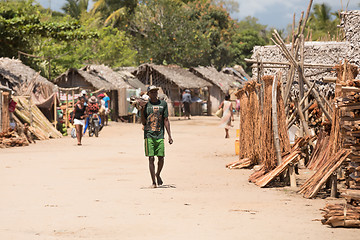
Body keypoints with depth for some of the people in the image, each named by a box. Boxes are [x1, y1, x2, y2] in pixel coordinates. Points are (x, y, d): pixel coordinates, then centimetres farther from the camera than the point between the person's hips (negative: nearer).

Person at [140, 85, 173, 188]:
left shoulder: (163, 104, 8)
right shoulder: (145, 105, 5)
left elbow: (166, 120, 8)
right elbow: (143, 123, 6)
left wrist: (170, 136, 3)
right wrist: (142, 111, -9)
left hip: (160, 135, 1)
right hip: (149, 135, -1)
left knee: (161, 158, 1)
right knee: (151, 158, -5)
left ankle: (158, 174, 29)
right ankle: (153, 182, -1)